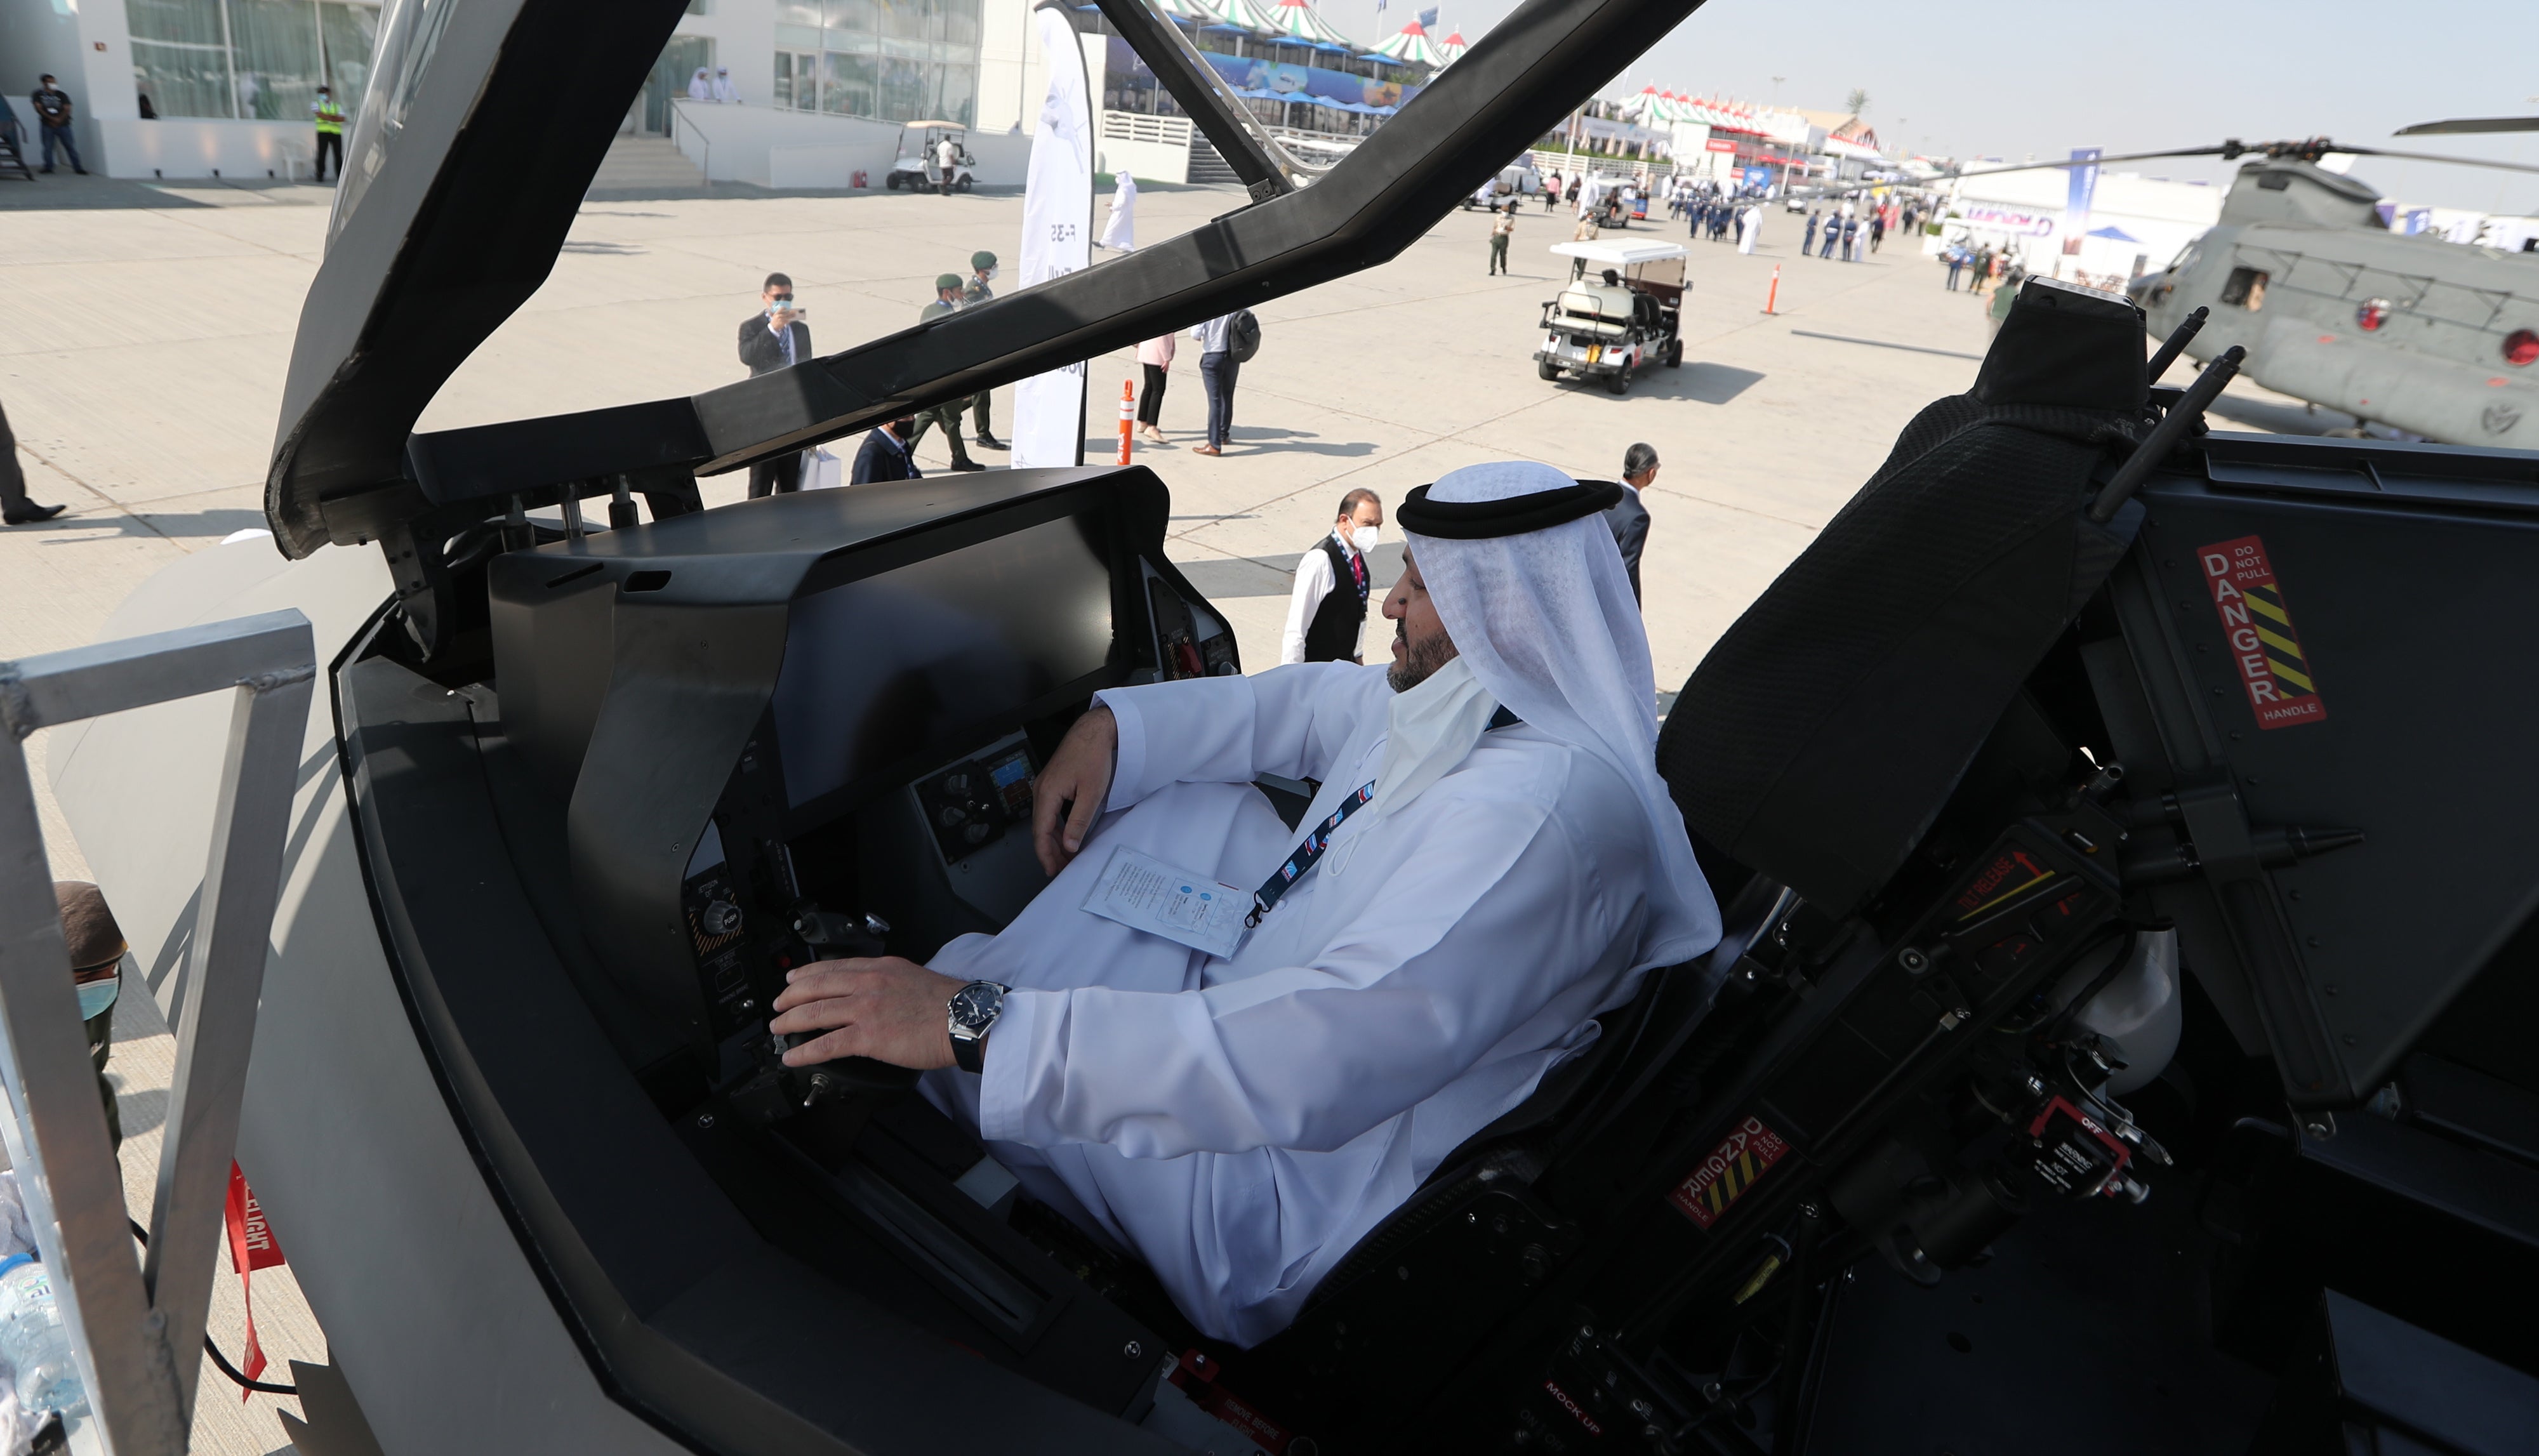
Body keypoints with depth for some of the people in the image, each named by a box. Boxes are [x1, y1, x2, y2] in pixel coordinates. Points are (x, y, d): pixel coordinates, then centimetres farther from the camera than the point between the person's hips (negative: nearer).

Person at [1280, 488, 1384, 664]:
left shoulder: (1358, 555, 3)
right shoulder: (1320, 560, -22)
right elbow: (1295, 629, -22)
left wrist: (1357, 656, 17)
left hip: (1346, 663, 8)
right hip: (1316, 671, -7)